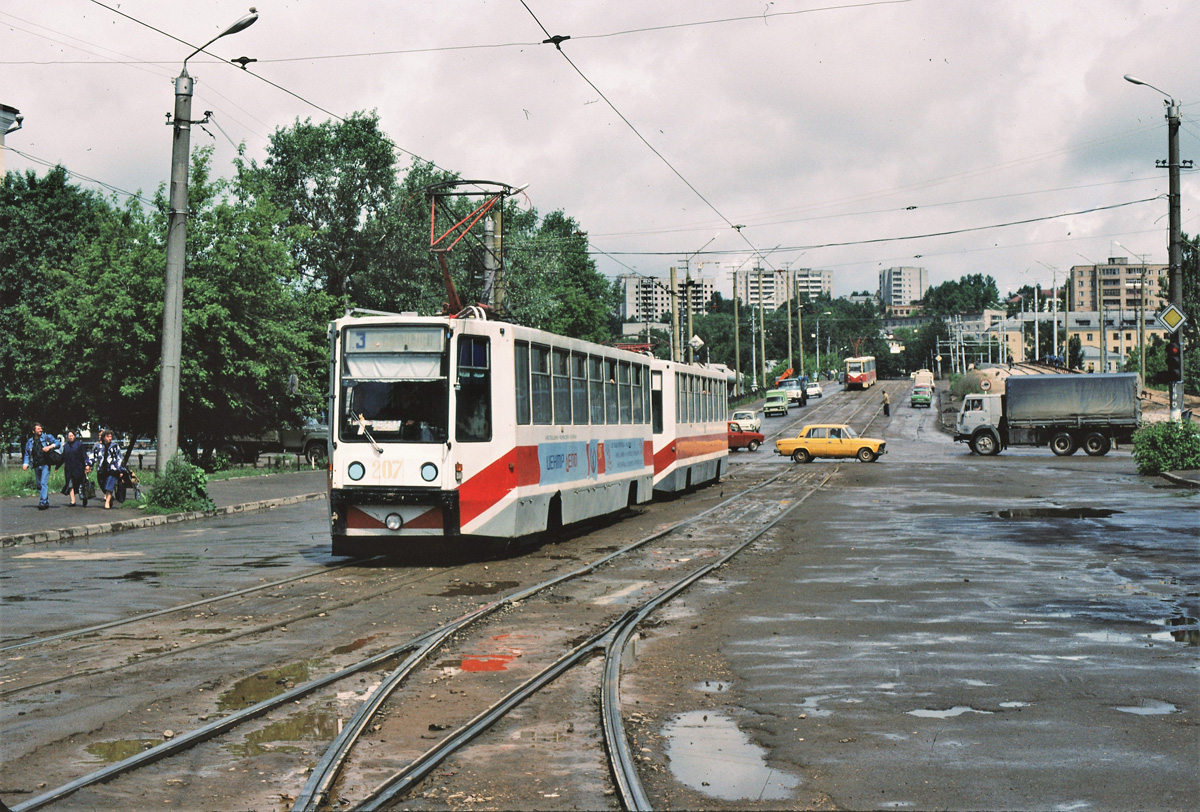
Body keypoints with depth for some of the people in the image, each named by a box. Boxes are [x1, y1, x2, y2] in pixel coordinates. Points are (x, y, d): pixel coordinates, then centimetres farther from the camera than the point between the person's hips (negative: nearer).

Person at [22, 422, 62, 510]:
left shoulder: (47, 438, 3)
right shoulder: (30, 442, 12)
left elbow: (58, 443, 2)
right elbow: (27, 454, 14)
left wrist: (50, 447, -15)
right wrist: (25, 464, 0)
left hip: (45, 464, -4)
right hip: (36, 466, 4)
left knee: (44, 483, -16)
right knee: (39, 485, 8)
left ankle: (43, 502, -21)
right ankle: (46, 502, 18)